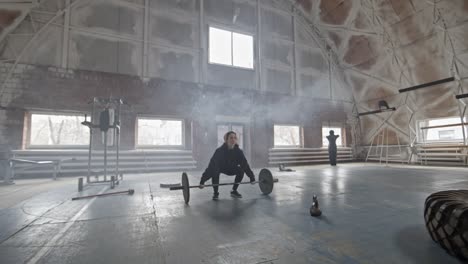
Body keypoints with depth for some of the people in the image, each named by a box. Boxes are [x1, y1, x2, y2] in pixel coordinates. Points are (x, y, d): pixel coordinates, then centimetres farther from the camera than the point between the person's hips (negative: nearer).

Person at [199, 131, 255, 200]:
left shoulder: (238, 151, -24)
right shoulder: (220, 150, -35)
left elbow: (245, 164, -17)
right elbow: (212, 165, -39)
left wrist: (252, 178, -17)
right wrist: (202, 181, -44)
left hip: (230, 168, 4)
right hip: (219, 167, -3)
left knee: (241, 170, -21)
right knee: (215, 171, -36)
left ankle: (234, 191, -2)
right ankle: (215, 193, -15)